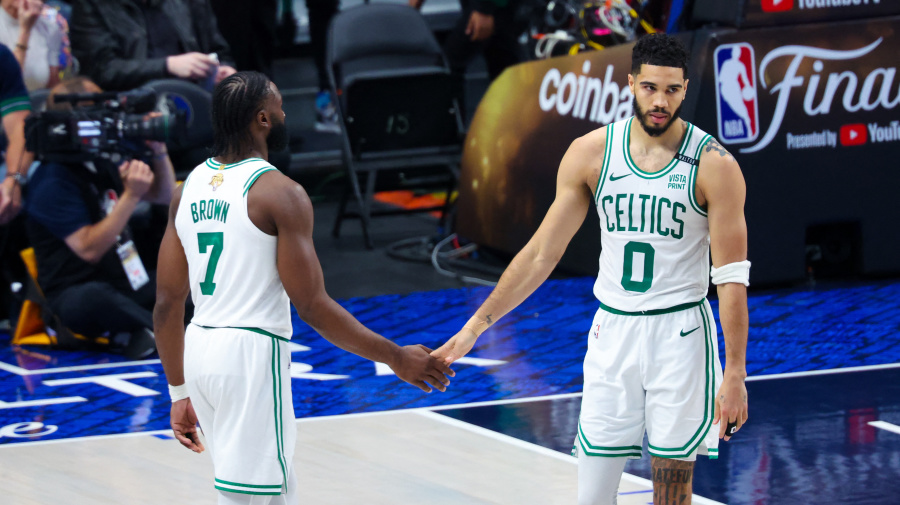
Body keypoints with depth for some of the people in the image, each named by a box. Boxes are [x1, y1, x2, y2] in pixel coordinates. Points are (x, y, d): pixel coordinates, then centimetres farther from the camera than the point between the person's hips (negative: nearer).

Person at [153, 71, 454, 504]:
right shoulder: (279, 193, -12)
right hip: (252, 354, -8)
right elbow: (313, 308, -14)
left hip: (200, 351, 8)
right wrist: (395, 358, -5)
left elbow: (167, 305, 11)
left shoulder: (189, 189, 9)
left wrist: (180, 393, 19)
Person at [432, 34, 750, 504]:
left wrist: (735, 373, -13)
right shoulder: (591, 153, -2)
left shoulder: (714, 165, -10)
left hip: (680, 333, -3)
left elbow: (731, 276, -9)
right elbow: (541, 253, 4)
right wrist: (475, 325, 1)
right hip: (612, 329, 3)